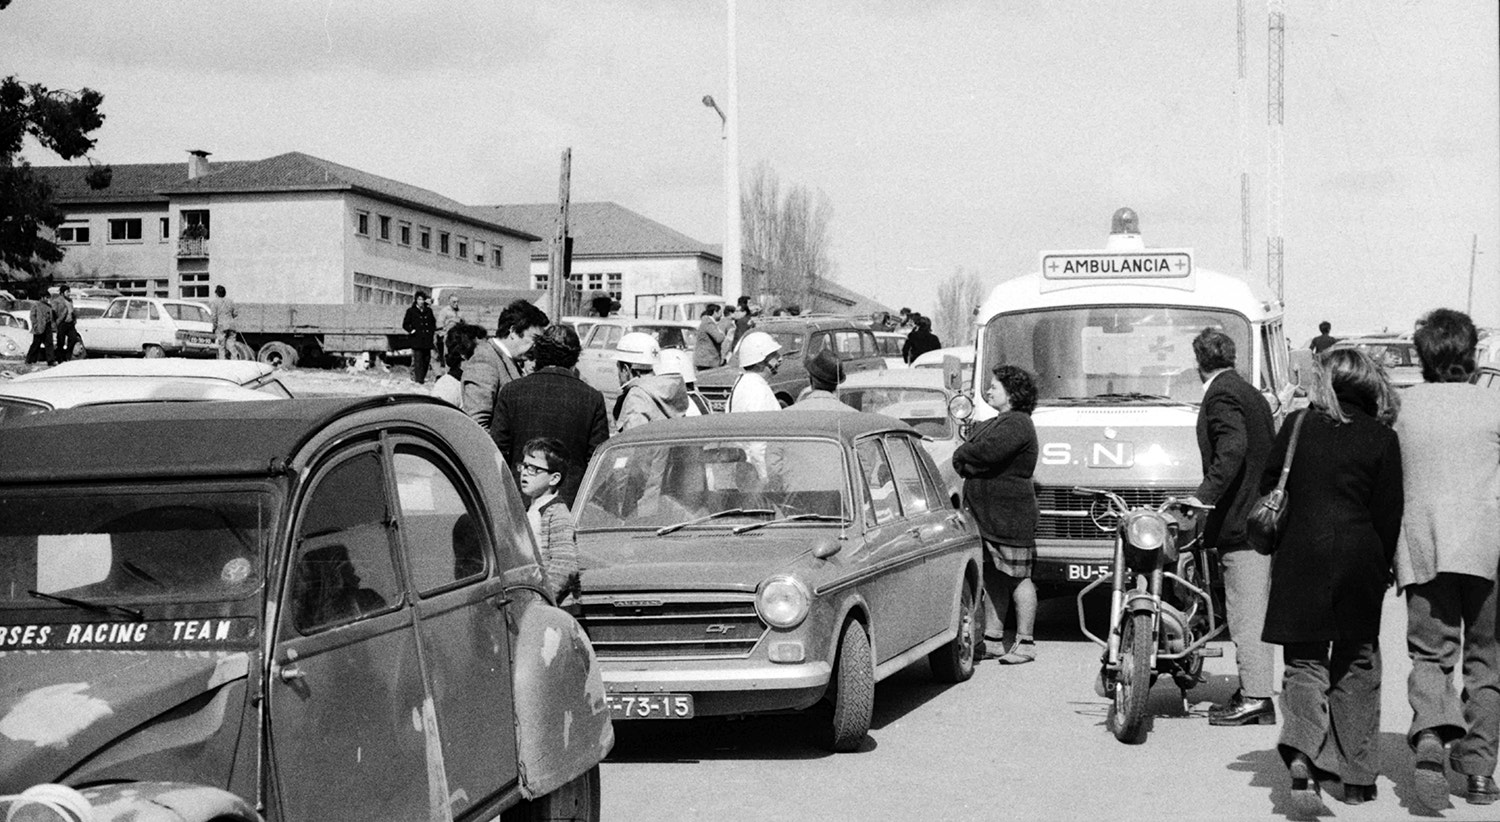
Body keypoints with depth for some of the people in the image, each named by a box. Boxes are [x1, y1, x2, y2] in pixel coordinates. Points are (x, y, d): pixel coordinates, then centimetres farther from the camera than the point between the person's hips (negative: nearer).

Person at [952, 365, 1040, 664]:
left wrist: (963, 455, -7)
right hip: (987, 514, 9)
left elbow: (988, 452, -24)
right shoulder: (992, 423, 20)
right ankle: (992, 640, 17)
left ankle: (1025, 643, 3)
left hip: (1010, 515, -9)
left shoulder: (1017, 424, -11)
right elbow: (967, 451, 19)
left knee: (1017, 577, -3)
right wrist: (967, 458, -3)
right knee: (993, 577, 11)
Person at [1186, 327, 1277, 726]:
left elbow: (1233, 448, -25)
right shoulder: (1251, 393, 19)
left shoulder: (1221, 395, -10)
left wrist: (1204, 495, -30)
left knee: (1246, 612, -9)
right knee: (1253, 610, 13)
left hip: (1240, 520, -10)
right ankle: (1253, 693, 17)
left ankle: (1255, 698, -9)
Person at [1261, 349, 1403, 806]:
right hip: (1358, 561, 0)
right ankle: (1357, 777, 16)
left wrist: (1276, 549, 17)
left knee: (1304, 662, 5)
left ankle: (1302, 751, -20)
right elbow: (1388, 514, -2)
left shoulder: (1297, 426, 1)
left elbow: (1267, 492, 5)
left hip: (1300, 559, 0)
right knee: (1357, 665, 12)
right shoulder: (1381, 439, -2)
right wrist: (1381, 567, 9)